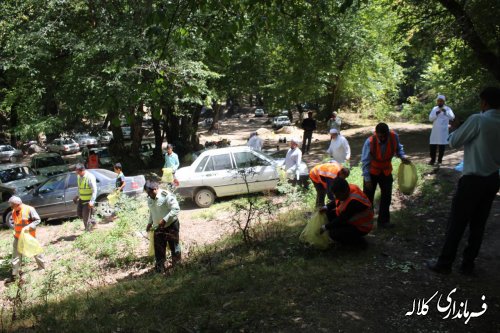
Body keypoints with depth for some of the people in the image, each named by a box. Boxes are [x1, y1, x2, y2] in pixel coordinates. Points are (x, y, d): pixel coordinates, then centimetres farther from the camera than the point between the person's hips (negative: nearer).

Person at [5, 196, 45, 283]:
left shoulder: (29, 209, -19)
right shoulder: (14, 212, 0)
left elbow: (37, 220, -18)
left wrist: (29, 227, -29)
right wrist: (15, 228, 4)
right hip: (18, 237, 5)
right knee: (16, 256, 6)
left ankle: (42, 268, 31)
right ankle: (14, 275, 13)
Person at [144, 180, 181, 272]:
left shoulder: (166, 196, -20)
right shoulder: (150, 199, 4)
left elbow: (176, 209, -25)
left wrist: (165, 220, -30)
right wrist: (150, 222, 8)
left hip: (171, 225, -6)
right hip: (158, 227, 6)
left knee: (174, 246, 8)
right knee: (159, 249, 7)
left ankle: (177, 265, 26)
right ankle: (160, 268, 18)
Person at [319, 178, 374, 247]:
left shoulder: (354, 201, -35)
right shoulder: (347, 189, -10)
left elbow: (342, 219, -29)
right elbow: (338, 202, 10)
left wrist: (325, 227, -22)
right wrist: (327, 207, -6)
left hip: (361, 228, -9)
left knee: (333, 234, -22)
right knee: (329, 213, -1)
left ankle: (359, 241, -3)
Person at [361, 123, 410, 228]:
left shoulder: (394, 137, -22)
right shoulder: (370, 142, -30)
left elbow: (398, 148, 1)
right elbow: (365, 161, -22)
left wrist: (402, 156, -19)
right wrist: (367, 179, -21)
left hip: (386, 171, 3)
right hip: (372, 172, -3)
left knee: (386, 196, 10)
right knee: (367, 197, 4)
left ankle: (383, 220, 25)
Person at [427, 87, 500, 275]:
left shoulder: (478, 119, -15)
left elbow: (454, 142, -7)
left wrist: (455, 128, 12)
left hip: (473, 180, -6)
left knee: (456, 223, 3)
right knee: (478, 225, 13)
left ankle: (444, 264, 11)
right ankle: (468, 265, 22)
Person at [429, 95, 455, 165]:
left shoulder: (447, 108, -1)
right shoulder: (434, 108, 9)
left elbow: (452, 117, -16)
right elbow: (430, 118, 0)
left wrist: (445, 112, -31)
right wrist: (436, 113, -17)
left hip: (443, 130, -3)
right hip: (435, 130, 3)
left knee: (442, 146, 1)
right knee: (432, 145, 2)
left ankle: (440, 160, 12)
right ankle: (432, 160, 15)